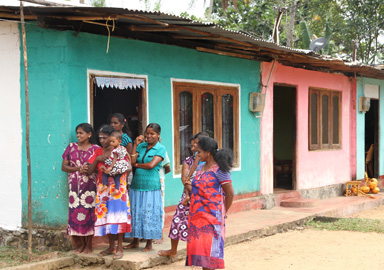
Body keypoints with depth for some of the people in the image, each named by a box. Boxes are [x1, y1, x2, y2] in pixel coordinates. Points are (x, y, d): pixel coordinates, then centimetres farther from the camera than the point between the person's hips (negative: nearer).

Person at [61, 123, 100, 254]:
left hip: (90, 186, -2)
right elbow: (64, 166, 6)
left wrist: (89, 170, -17)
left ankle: (88, 244, 7)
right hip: (74, 186, 2)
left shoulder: (96, 149, 3)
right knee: (75, 212, 0)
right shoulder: (71, 147, 10)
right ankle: (80, 243, 12)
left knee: (89, 213, -4)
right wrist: (78, 168, -9)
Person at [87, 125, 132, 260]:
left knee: (118, 216, -8)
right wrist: (97, 159, -8)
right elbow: (89, 171, 7)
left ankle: (119, 248, -2)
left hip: (117, 187, -5)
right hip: (102, 189, 5)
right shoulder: (98, 152, 11)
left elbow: (128, 168, -9)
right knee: (105, 217, 5)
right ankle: (111, 246, 17)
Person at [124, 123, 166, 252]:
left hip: (151, 186, -4)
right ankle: (135, 241, 22)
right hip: (136, 184, 5)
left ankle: (149, 244, 11)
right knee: (135, 212, 9)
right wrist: (136, 144, -3)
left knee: (149, 213, 0)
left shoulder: (160, 148, -3)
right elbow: (132, 161, -2)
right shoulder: (141, 146, 10)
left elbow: (152, 165, -15)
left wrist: (137, 165, -2)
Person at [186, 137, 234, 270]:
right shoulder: (200, 168, 12)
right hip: (197, 214, 8)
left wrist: (223, 212, -1)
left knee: (208, 247, -7)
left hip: (211, 215, -8)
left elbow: (230, 193, -9)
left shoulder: (219, 170, -11)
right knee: (198, 245, 8)